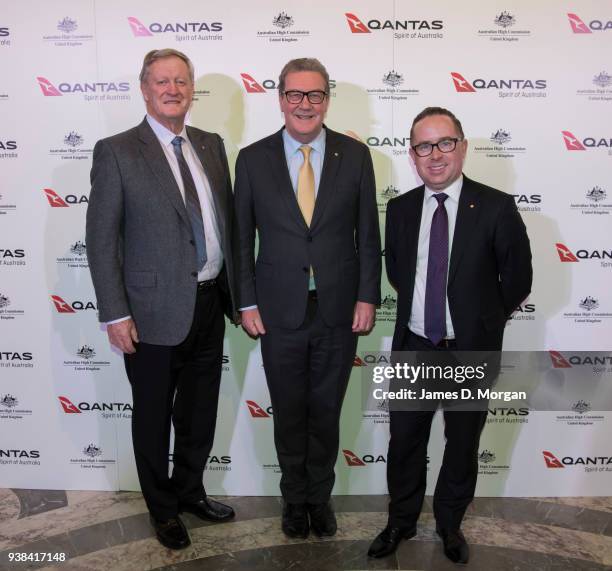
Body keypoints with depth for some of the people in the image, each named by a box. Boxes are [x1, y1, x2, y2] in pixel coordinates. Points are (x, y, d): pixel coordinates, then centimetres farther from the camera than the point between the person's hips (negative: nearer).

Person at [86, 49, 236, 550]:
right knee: (153, 416, 13)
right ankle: (163, 508, 35)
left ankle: (190, 490, 42)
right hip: (155, 311, -5)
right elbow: (101, 239, -9)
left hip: (210, 303, 5)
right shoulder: (116, 151, -7)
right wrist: (115, 315, -13)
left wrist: (238, 291, 10)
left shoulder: (211, 145, 8)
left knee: (200, 411, 19)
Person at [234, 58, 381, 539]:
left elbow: (368, 234, 1)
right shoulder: (253, 158, -1)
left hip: (340, 311, 0)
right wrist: (247, 302, -2)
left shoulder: (355, 155, 0)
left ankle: (320, 496, 38)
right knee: (289, 414, 14)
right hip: (279, 313, 0)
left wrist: (367, 298, -4)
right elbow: (242, 238, 2)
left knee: (326, 412, 14)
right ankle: (295, 497, 38)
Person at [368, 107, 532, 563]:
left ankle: (450, 524, 40)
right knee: (404, 442, 14)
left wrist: (480, 318, 6)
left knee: (463, 446, 16)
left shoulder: (496, 207, -12)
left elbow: (517, 280, -3)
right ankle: (401, 521, 37)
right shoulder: (400, 209, -1)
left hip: (471, 351, -2)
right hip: (413, 347, 3)